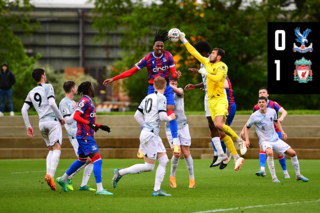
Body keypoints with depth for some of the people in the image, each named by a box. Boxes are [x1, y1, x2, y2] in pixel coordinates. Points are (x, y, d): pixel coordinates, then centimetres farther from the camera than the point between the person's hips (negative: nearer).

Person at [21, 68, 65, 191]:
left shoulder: (31, 93, 15)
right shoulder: (48, 87, -1)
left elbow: (24, 109, 9)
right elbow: (52, 103, -14)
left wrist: (28, 126, 12)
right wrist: (61, 117, -5)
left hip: (41, 123, 6)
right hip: (52, 120, -6)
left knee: (51, 149, 16)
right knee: (57, 148, -12)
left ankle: (48, 174, -3)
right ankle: (50, 175, -31)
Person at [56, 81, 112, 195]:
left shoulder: (88, 101, 17)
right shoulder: (85, 101, -13)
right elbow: (76, 116, -22)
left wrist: (100, 126, 22)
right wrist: (90, 124, -31)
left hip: (87, 136, 10)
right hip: (85, 136, -10)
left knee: (82, 160, 21)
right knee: (97, 159, -14)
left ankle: (62, 179, 34)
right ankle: (99, 189, -18)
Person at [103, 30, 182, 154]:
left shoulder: (168, 56, -5)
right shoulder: (148, 59, -8)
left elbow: (173, 73, -6)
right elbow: (131, 71, -4)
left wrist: (176, 75, -33)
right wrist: (113, 79, -6)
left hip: (166, 88, 1)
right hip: (153, 88, -1)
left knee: (171, 111, -14)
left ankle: (175, 142, -11)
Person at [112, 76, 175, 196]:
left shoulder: (147, 98, 13)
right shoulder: (161, 98, -10)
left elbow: (137, 115, 15)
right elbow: (162, 116, -19)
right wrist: (170, 118, 2)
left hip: (154, 135, 9)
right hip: (150, 135, -9)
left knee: (164, 160, 7)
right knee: (149, 166, -3)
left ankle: (157, 190, 3)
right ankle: (120, 173, 1)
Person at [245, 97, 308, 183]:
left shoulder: (272, 111, -1)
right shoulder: (254, 116, -11)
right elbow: (247, 127, 4)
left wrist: (282, 132, 10)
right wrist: (247, 140, -5)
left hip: (275, 139, 5)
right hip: (264, 141, -5)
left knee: (292, 153, -3)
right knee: (270, 153, -38)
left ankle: (298, 175, 17)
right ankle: (274, 178, -29)